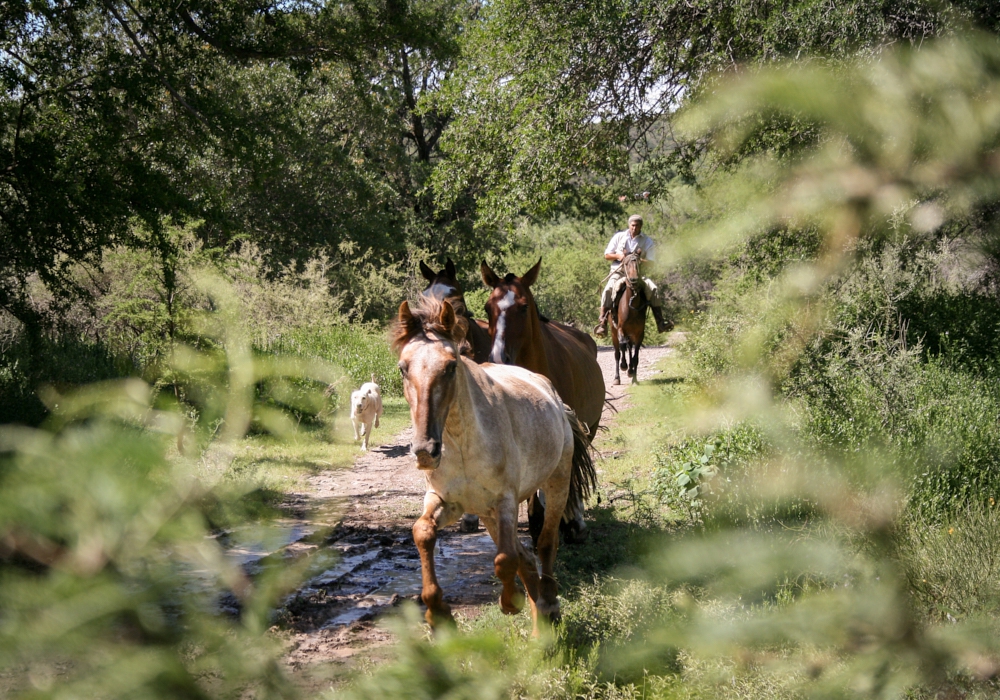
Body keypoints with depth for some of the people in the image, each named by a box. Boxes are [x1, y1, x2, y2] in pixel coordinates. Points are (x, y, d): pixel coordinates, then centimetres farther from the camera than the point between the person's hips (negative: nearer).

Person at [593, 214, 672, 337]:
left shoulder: (647, 241, 7)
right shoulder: (619, 237, 8)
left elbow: (651, 263, 3)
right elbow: (606, 255, 9)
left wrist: (641, 260, -19)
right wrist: (618, 256, -12)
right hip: (619, 271, -1)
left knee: (653, 289, -23)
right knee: (608, 290, -30)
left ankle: (660, 323, -22)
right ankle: (603, 324, -31)